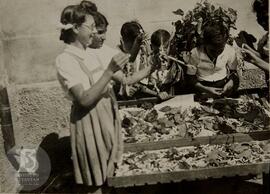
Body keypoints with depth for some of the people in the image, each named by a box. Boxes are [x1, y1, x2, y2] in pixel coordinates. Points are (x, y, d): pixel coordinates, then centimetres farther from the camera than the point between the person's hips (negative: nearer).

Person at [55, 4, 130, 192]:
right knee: (96, 179, 7)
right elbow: (84, 99, -28)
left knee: (108, 172, 19)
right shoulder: (65, 59, -19)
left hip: (106, 114, 8)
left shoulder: (88, 53, 7)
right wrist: (110, 71, -31)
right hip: (90, 121, -8)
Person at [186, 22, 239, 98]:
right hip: (203, 86, -4)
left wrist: (231, 82, -16)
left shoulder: (230, 51, -10)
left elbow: (233, 71, 6)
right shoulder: (196, 53, -17)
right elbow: (191, 77, -8)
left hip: (224, 84, 4)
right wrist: (206, 89, -21)